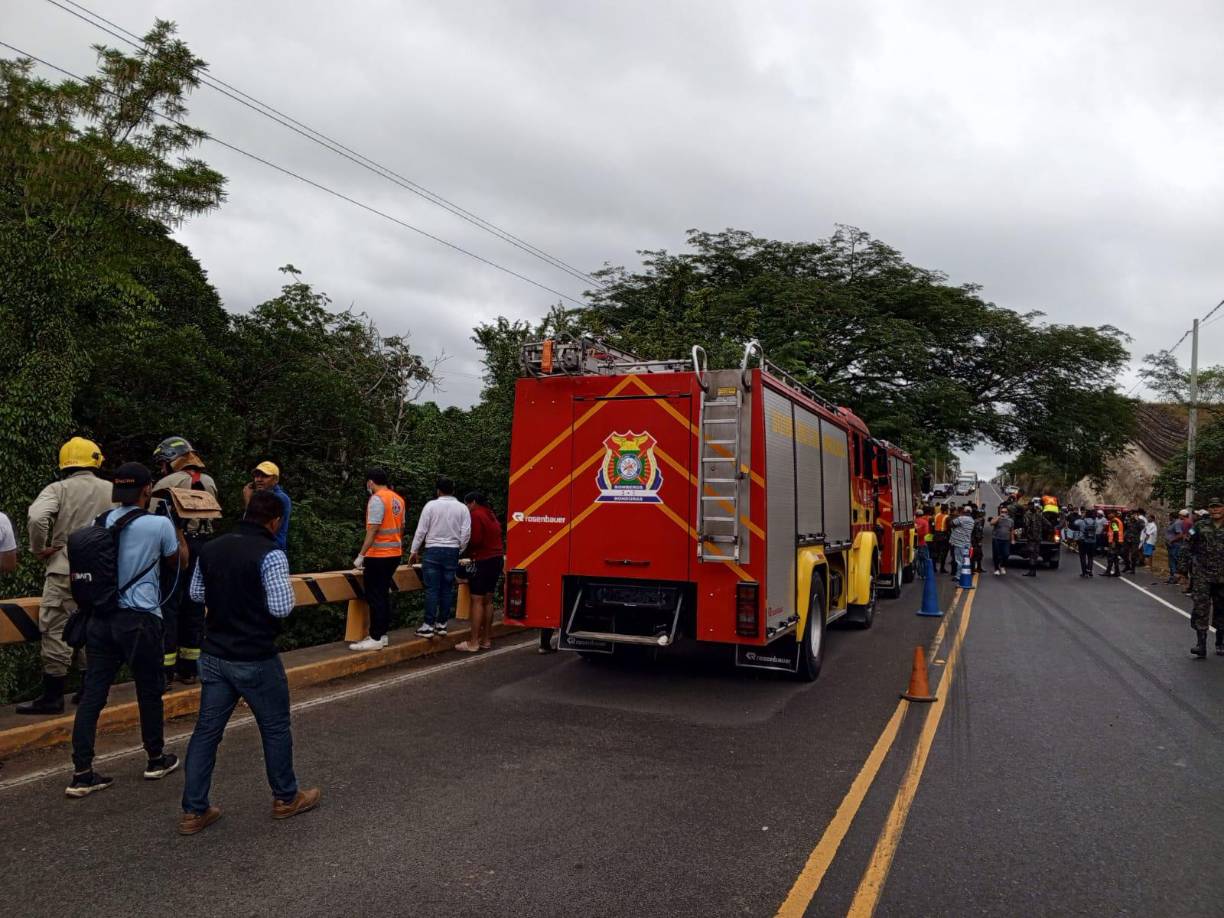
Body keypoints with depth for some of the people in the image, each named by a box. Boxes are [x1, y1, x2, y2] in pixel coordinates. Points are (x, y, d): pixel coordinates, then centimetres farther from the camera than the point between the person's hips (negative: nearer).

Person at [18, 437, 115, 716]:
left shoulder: (59, 489, -4)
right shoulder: (112, 491, 6)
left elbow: (37, 517, -21)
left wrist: (38, 548, -6)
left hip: (65, 570, -4)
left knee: (57, 632, 0)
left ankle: (52, 697, 3)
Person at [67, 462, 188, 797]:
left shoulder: (100, 524, 5)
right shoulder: (159, 524, -10)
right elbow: (180, 562, 7)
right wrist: (178, 531, 19)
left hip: (101, 618, 5)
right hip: (139, 620, -5)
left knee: (92, 693, 6)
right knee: (149, 692, 11)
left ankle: (81, 773, 6)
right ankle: (156, 759, 26)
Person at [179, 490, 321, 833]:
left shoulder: (210, 548, 3)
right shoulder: (271, 554, -18)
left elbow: (196, 593, 15)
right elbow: (282, 608, -21)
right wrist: (284, 588, -2)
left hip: (215, 656, 6)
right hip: (256, 660, -6)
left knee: (207, 730, 12)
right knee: (275, 728, 11)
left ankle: (194, 811, 16)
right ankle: (286, 798, 25)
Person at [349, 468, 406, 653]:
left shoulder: (377, 499, -15)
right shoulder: (398, 499, 9)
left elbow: (372, 530, -20)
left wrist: (361, 556, -17)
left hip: (379, 556, -8)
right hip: (395, 554, 8)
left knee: (375, 597, -3)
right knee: (383, 594, 15)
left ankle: (375, 639, -2)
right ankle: (382, 634, 19)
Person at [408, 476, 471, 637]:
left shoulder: (431, 505, -5)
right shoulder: (462, 508, 1)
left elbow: (421, 530, -4)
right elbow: (466, 534, -1)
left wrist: (414, 551, 5)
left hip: (433, 551, -2)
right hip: (452, 552, 2)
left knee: (431, 589, 0)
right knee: (447, 589, 8)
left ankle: (428, 626, 0)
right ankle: (442, 624, 13)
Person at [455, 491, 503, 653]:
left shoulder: (476, 514, -9)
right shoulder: (490, 514, 17)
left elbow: (475, 540, -16)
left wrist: (467, 550, 2)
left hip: (483, 560, -9)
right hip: (496, 559, 9)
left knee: (477, 600, -7)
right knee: (487, 600, 12)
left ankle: (473, 642, -7)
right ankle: (486, 639, 15)